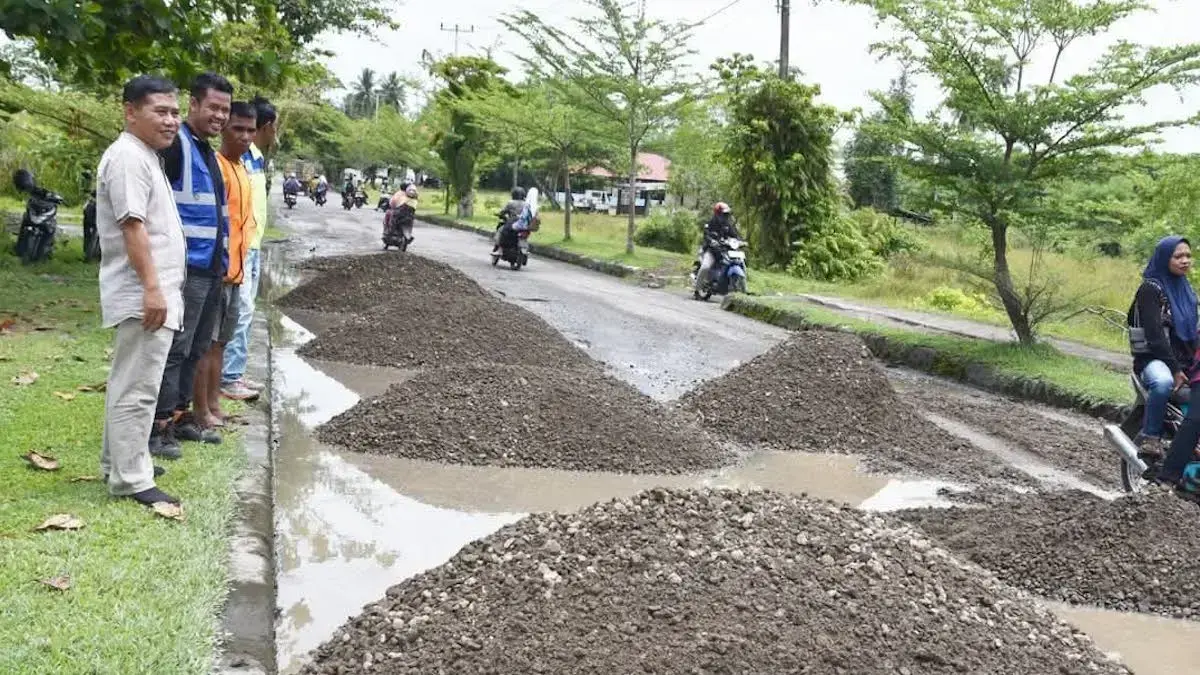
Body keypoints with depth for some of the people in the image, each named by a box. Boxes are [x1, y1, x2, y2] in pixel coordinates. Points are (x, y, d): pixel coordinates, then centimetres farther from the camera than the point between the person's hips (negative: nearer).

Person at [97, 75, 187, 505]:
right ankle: (131, 479, -1)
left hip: (150, 292, 11)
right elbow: (132, 227, -22)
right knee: (137, 388, -6)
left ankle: (118, 463, 29)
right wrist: (151, 287, -25)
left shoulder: (146, 155, 18)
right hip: (143, 295, -11)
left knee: (127, 383, 18)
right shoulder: (128, 156, -14)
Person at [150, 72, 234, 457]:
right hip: (186, 266, -9)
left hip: (212, 267, 9)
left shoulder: (209, 153, 19)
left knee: (196, 348, 15)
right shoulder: (175, 145, -10)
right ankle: (159, 426, 1)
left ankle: (181, 415, 25)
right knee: (175, 348, -6)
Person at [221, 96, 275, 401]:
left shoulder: (257, 158, 13)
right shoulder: (240, 157, -16)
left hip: (254, 245, 10)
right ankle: (229, 378, -1)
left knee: (245, 311, 13)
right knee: (241, 311, -7)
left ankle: (236, 372, 20)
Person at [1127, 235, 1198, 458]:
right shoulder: (1150, 289, -7)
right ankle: (1150, 436, -23)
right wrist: (1175, 369, -22)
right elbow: (1154, 334, -16)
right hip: (1153, 359, -7)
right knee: (1163, 383, -40)